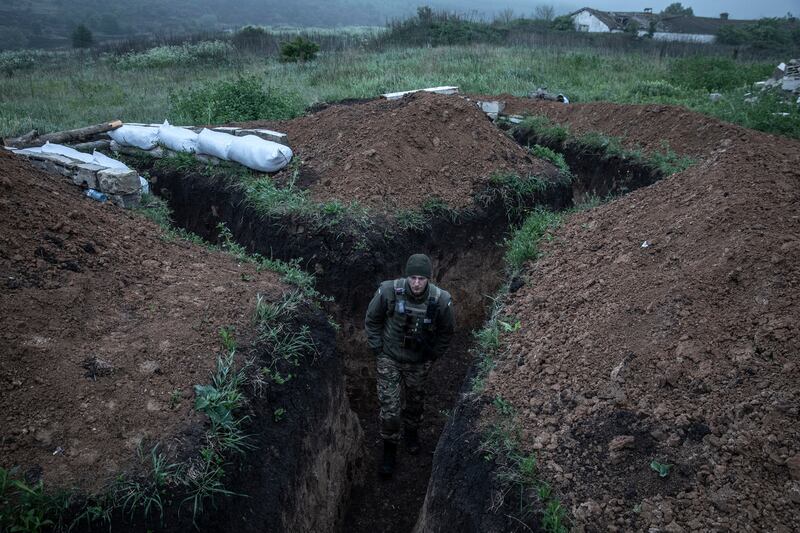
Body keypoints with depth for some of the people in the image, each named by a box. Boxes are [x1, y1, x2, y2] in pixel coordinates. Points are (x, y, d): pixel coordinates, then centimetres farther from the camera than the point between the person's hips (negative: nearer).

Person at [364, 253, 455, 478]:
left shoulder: (441, 300, -23)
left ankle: (411, 431, 53)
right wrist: (377, 349, -4)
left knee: (415, 400, 22)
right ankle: (389, 449, 24)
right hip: (389, 358, -1)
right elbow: (372, 320, -6)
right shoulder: (388, 291, -25)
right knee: (389, 407, 0)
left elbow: (446, 331, -2)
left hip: (419, 362, 1)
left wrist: (432, 355, 2)